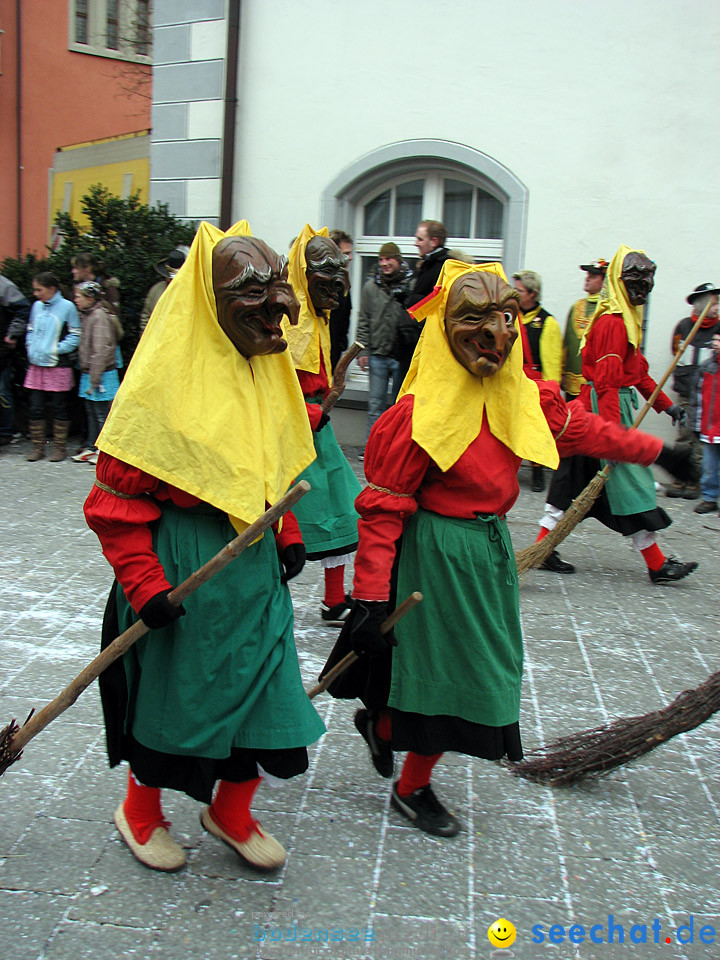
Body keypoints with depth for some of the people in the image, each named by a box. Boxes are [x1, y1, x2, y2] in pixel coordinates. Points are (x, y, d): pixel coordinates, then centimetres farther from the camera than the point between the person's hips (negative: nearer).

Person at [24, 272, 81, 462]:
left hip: (58, 366, -5)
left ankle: (59, 446, 15)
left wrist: (57, 350, -12)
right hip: (36, 366, 5)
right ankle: (38, 446, 16)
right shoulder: (37, 306, 10)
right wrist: (31, 348, 5)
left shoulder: (67, 306, -5)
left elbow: (75, 335, -5)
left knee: (59, 408, 5)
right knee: (35, 408, 6)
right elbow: (30, 330, 21)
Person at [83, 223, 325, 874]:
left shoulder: (267, 369, 6)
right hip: (182, 564, -6)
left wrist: (286, 534, 9)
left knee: (262, 685, 11)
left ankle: (231, 810, 36)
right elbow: (115, 498, -17)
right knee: (170, 691, 11)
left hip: (253, 558, 7)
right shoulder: (166, 379, -18)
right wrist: (144, 582, -19)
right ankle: (140, 812, 39)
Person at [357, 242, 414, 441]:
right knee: (376, 404, 5)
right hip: (378, 355, 2)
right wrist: (362, 350, 3)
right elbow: (363, 321, 10)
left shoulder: (412, 285, -2)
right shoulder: (371, 286, 6)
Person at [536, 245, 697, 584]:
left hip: (614, 407, 11)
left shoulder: (626, 320, 17)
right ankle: (657, 564, 6)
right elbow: (607, 381, -23)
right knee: (631, 481, -3)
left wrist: (665, 404, 25)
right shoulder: (612, 323, -16)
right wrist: (613, 429, -28)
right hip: (607, 407, -11)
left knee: (576, 479, 10)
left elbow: (637, 370, 25)